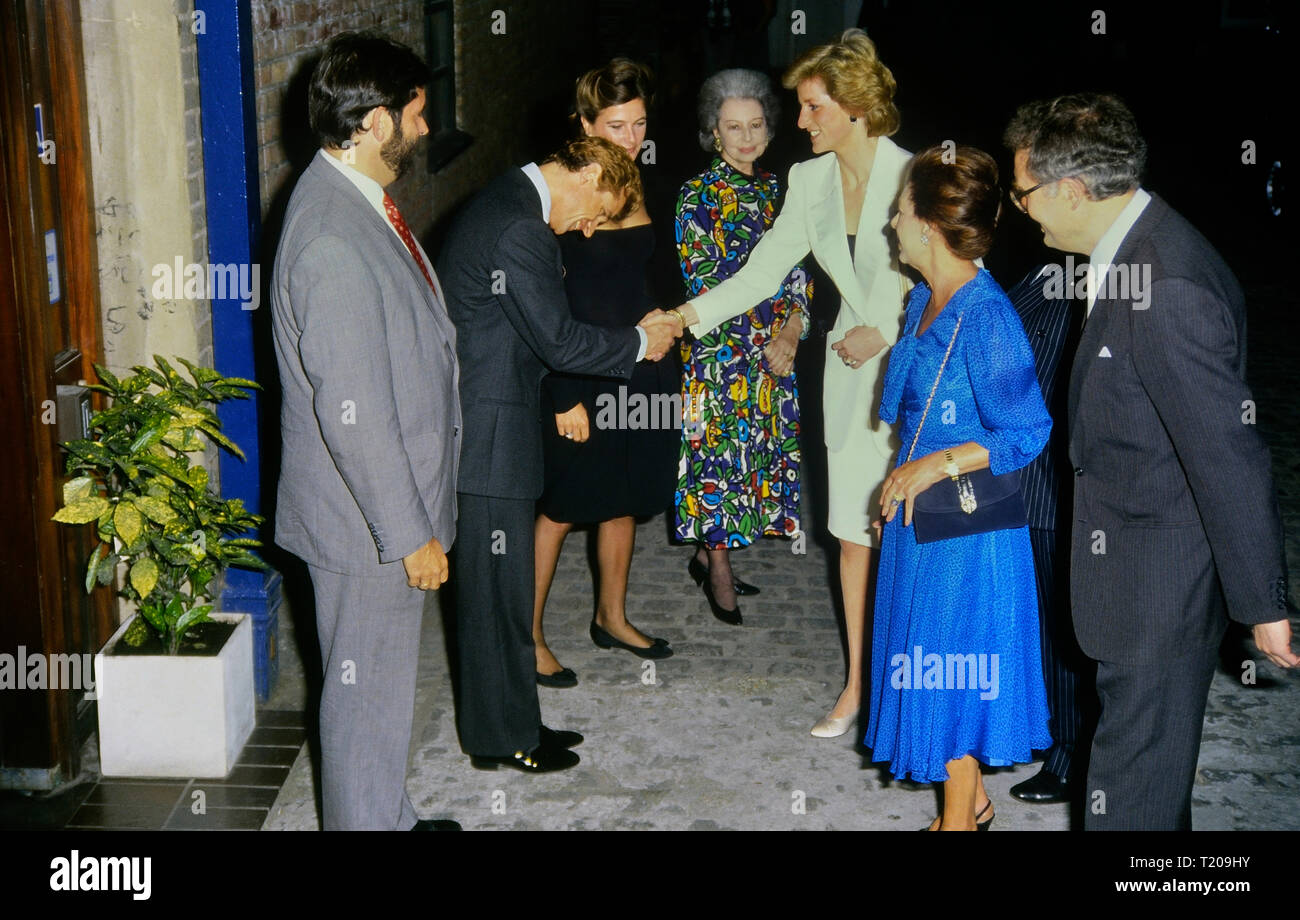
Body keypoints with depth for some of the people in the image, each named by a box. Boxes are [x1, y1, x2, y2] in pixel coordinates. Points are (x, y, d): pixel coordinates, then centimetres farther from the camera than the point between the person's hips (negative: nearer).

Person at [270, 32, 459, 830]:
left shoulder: (359, 202, 6)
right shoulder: (334, 242, -27)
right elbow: (352, 416, -27)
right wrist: (411, 532, -20)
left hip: (395, 501, 10)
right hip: (366, 521, -10)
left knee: (386, 683, 23)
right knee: (368, 693, 7)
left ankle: (389, 817, 40)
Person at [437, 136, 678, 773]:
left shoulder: (510, 204, 14)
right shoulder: (519, 228, -20)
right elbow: (559, 341, -19)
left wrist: (633, 334, 13)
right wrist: (639, 343, -5)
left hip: (489, 425, 11)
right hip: (490, 431, -11)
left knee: (499, 584, 17)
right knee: (500, 588, 1)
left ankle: (510, 723, 29)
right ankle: (504, 738, 15)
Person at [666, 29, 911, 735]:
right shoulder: (810, 182, 4)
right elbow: (760, 273, 7)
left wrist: (885, 331, -13)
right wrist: (682, 318, -2)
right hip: (853, 367, 5)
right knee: (853, 532, 9)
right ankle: (858, 684, 21)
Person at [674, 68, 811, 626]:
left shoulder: (775, 189, 10)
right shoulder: (698, 195, -6)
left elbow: (796, 270, 11)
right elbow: (703, 281, -11)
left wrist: (791, 328, -6)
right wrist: (760, 341, -14)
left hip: (776, 348, 6)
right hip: (721, 348, -5)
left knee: (759, 450, 8)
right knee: (721, 453, -3)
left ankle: (708, 553, 22)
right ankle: (718, 571, 9)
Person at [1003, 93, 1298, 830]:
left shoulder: (1166, 289, -28)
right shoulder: (1137, 247, 4)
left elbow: (1229, 455, -26)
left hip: (1159, 576, -10)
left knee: (1132, 789, 4)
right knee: (1152, 748, 25)